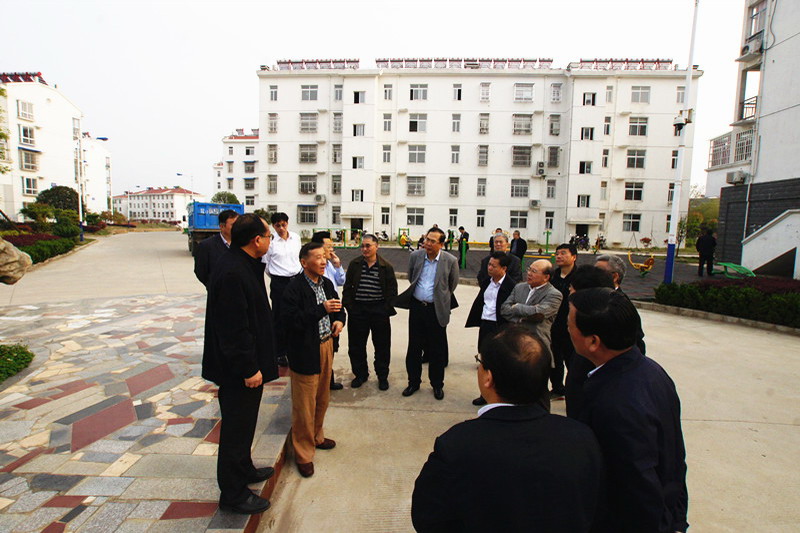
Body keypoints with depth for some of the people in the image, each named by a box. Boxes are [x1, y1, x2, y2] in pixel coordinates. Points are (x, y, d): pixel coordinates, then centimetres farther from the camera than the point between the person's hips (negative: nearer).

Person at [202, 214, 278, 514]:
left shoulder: (243, 265, 6)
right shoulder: (232, 272, -27)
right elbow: (234, 328, -27)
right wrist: (249, 368, -22)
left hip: (246, 364, 10)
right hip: (238, 369, -10)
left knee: (243, 422, 26)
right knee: (236, 427, 7)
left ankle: (244, 470, 46)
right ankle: (232, 494, 26)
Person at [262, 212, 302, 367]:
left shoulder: (296, 237, 2)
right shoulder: (271, 241, -9)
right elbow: (265, 264, 3)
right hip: (279, 283, -4)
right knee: (280, 318, 5)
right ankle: (280, 353, 18)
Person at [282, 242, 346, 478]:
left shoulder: (326, 283, 5)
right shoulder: (294, 288, -18)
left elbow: (337, 305, 18)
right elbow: (293, 320, -25)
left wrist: (339, 319, -3)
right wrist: (322, 309, -30)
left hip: (326, 346, 7)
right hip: (305, 352, -7)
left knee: (322, 399, 21)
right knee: (304, 405, 5)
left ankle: (316, 437, 44)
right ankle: (304, 454, 23)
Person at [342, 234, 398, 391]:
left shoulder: (386, 266, -3)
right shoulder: (354, 264, 3)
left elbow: (392, 290, 0)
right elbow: (347, 287, 6)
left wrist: (387, 310, -7)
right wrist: (349, 306, -2)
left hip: (379, 311, -2)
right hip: (357, 311, 2)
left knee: (382, 345, 8)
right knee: (356, 345, 11)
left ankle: (382, 376, 26)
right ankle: (360, 374, 30)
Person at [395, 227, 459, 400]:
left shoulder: (450, 261, -10)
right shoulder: (415, 256, -1)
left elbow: (453, 284, 6)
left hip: (437, 310, -2)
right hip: (416, 306, 3)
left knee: (437, 349, 8)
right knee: (414, 347, 11)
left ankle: (437, 385, 26)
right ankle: (413, 382, 28)